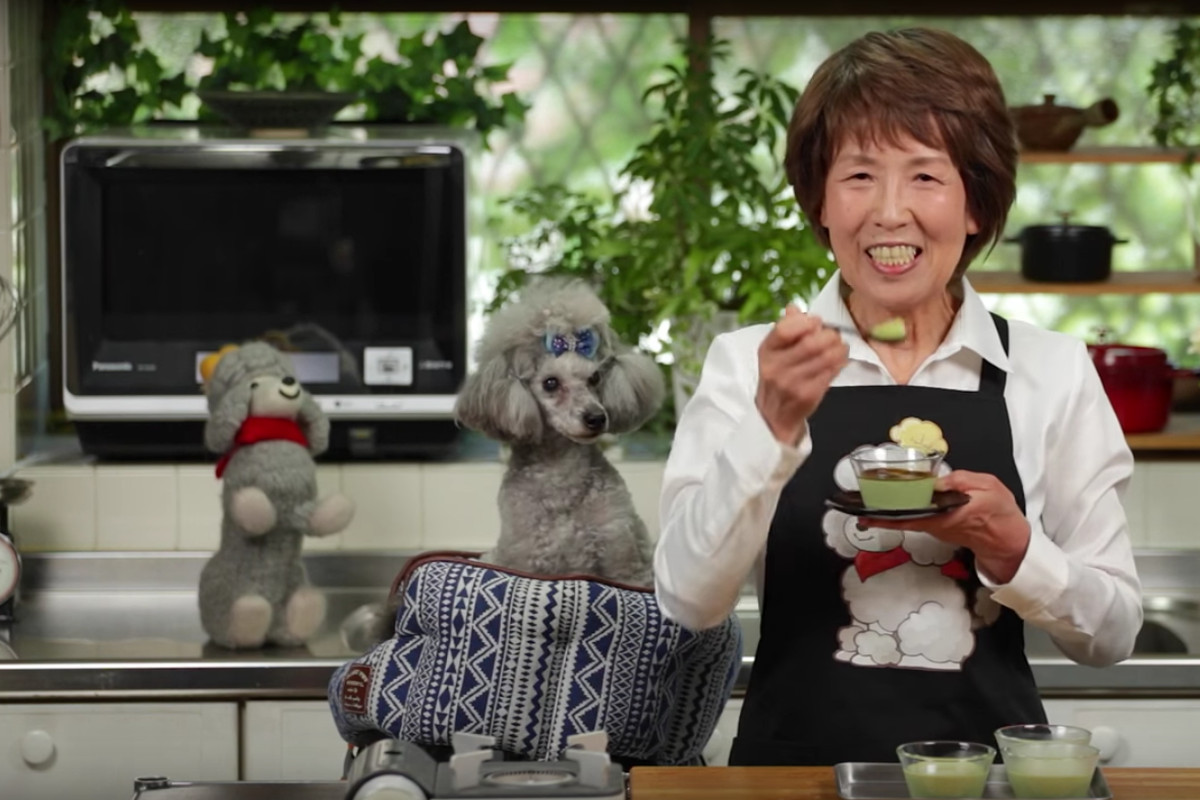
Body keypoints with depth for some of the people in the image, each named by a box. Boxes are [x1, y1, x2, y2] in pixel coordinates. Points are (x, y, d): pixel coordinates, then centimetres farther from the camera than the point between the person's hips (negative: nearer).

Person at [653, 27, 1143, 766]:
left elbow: (1112, 635, 9)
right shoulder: (749, 364, 4)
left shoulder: (1053, 373, 5)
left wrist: (1014, 551, -8)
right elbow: (690, 601, -6)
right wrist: (773, 427, -17)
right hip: (799, 759, 0)